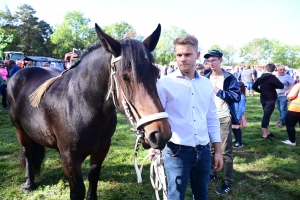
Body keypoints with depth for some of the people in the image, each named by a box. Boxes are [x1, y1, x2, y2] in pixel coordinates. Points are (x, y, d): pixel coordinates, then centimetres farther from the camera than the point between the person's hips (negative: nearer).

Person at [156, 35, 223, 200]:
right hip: (177, 151, -4)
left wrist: (218, 151, 10)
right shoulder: (165, 83, -8)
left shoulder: (206, 84, 6)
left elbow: (212, 119, 11)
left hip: (203, 151, 5)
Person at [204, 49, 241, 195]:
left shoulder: (229, 78, -6)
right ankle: (213, 173, 32)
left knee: (225, 150, 0)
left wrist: (219, 92, -17)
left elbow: (237, 96, -13)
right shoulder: (206, 79, 8)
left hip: (224, 118, -5)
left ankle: (228, 182, 11)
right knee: (210, 148, 15)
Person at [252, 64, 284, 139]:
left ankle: (267, 132, 25)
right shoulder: (272, 77, -16)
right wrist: (273, 86, 1)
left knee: (266, 116, 16)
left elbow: (254, 86, 8)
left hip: (263, 99, 7)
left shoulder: (261, 77, 5)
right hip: (270, 100, -7)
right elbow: (281, 86, -16)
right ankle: (264, 135, 0)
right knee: (266, 116, -5)